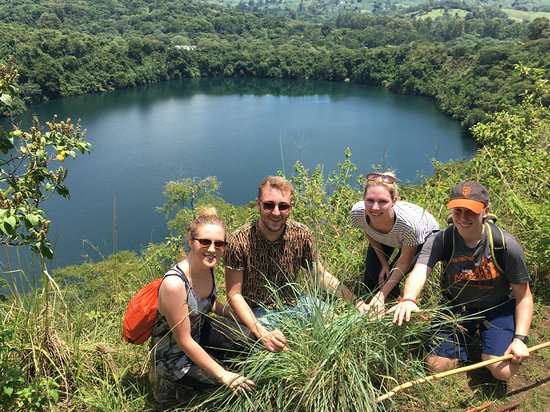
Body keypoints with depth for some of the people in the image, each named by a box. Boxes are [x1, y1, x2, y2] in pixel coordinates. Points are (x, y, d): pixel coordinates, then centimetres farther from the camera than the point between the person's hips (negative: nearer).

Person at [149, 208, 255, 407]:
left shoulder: (206, 266, -11)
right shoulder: (174, 284, -34)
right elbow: (184, 341, -26)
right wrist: (223, 375, -22)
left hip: (199, 332, 7)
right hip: (174, 355, -7)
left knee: (251, 336, -6)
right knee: (236, 386, -8)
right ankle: (169, 381, 7)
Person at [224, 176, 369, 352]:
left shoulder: (301, 234, -9)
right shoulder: (239, 241, -20)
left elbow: (320, 274, 5)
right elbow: (234, 294, -16)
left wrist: (355, 300, -4)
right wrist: (262, 333, -27)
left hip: (295, 303, 5)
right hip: (258, 310, -4)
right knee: (279, 348, -29)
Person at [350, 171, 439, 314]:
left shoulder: (410, 223, -45)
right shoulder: (357, 213, -35)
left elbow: (404, 262, -26)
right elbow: (370, 236, -8)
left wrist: (382, 295, -25)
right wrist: (384, 264, -5)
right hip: (385, 239, 3)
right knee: (371, 274, -4)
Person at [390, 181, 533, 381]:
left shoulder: (506, 245, -22)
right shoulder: (440, 240, -21)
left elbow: (523, 297, -12)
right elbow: (420, 271, -40)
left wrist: (520, 338, -20)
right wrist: (408, 300, -62)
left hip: (498, 308, -1)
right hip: (457, 307, 2)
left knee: (503, 371, -17)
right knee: (436, 366, -3)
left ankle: (484, 336, 17)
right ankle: (469, 336, 26)